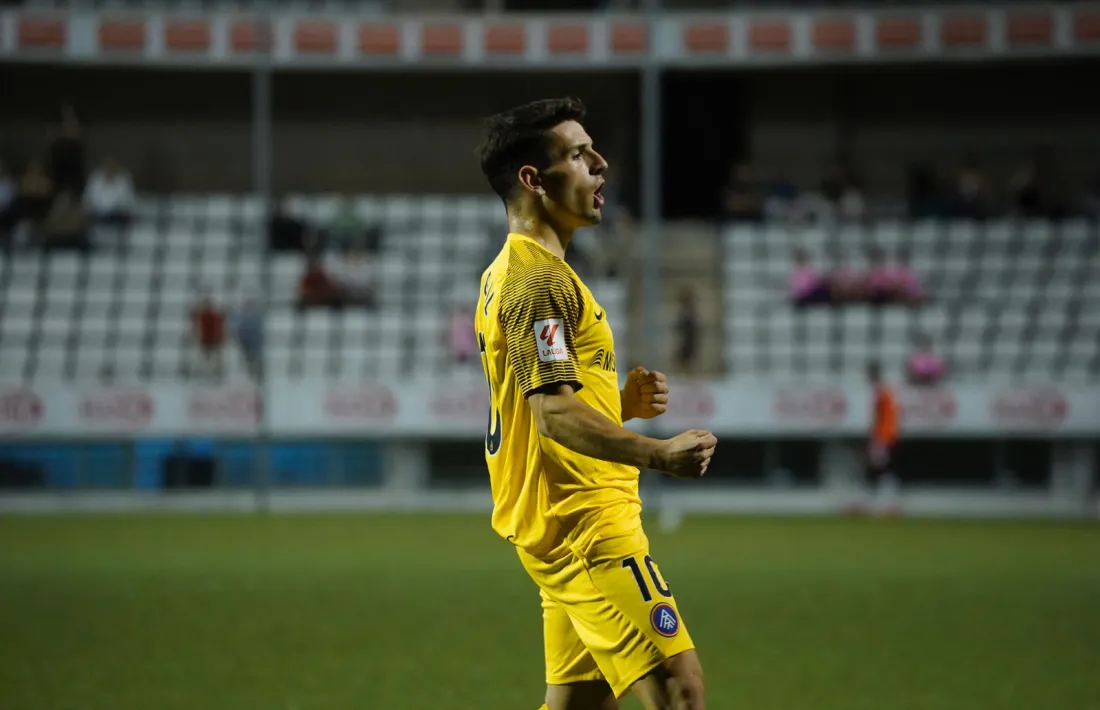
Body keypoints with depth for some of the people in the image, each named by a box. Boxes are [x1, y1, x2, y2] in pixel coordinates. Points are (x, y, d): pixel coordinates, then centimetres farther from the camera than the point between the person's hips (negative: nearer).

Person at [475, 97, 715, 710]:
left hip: (553, 523, 11)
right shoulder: (540, 278, -14)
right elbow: (554, 414, -25)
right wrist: (655, 454, -37)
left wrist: (623, 404, 9)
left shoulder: (511, 271, 19)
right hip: (586, 522, -11)